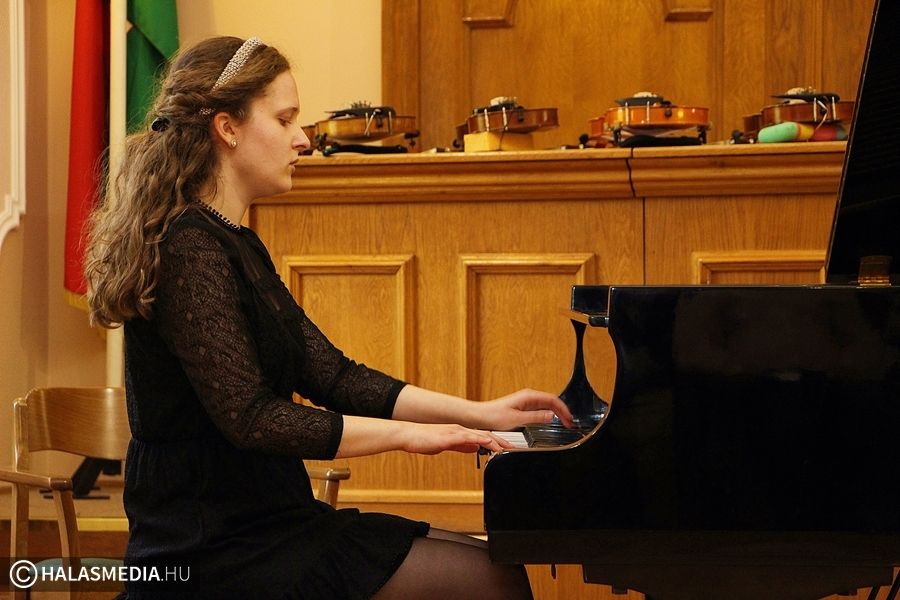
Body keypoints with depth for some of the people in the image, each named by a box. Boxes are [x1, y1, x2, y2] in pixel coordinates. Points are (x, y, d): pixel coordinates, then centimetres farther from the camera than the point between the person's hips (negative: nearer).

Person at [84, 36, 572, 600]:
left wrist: (480, 413, 6)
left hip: (252, 522, 10)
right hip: (216, 554, -10)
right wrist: (406, 433, -16)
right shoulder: (189, 247, -16)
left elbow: (332, 376, 13)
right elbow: (249, 418, -23)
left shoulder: (235, 244, 16)